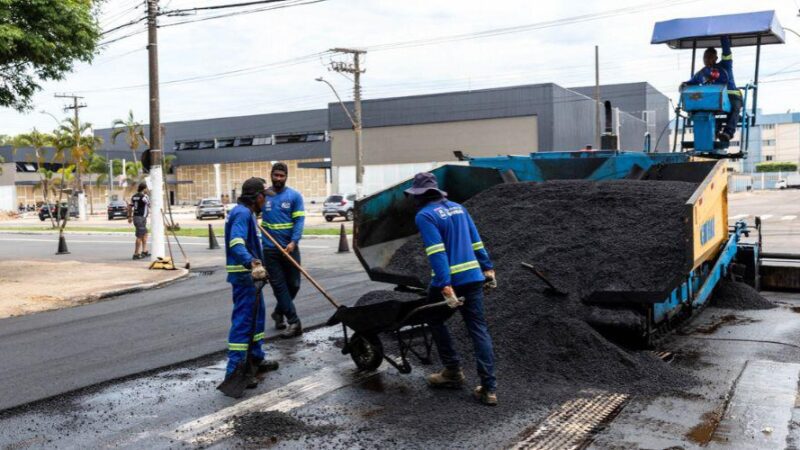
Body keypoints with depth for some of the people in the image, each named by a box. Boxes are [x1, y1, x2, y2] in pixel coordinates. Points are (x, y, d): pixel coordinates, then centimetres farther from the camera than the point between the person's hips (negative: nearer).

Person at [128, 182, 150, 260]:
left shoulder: (134, 196, 12)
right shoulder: (144, 196, -14)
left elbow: (130, 207, 18)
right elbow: (150, 205, -4)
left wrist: (130, 216, 26)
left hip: (135, 217, 9)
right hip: (141, 218, -9)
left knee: (145, 234, 19)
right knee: (139, 237, -5)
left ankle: (144, 251, 22)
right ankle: (136, 254, -4)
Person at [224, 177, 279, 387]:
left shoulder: (247, 212, 15)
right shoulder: (242, 213, -18)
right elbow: (236, 244, -33)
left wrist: (257, 266, 41)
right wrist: (252, 264, -47)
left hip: (251, 274, 11)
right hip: (244, 275, -11)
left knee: (256, 316, 19)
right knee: (243, 320, -10)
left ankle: (256, 359, 31)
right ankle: (234, 370, -8)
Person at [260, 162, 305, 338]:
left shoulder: (294, 196, 0)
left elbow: (299, 220, -6)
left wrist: (293, 242, -19)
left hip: (290, 247, 0)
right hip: (269, 249, 0)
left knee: (293, 284, 7)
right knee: (279, 286, -2)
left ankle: (279, 312, 32)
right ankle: (294, 322, 1)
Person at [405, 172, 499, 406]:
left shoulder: (425, 216, -7)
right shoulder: (458, 208, 15)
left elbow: (437, 253, -18)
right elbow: (477, 242, 16)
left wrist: (445, 287, -22)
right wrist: (488, 268, 19)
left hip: (449, 280, -6)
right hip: (474, 277, 6)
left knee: (436, 320, 20)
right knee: (479, 329, 5)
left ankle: (453, 371, 21)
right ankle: (488, 388, 1)